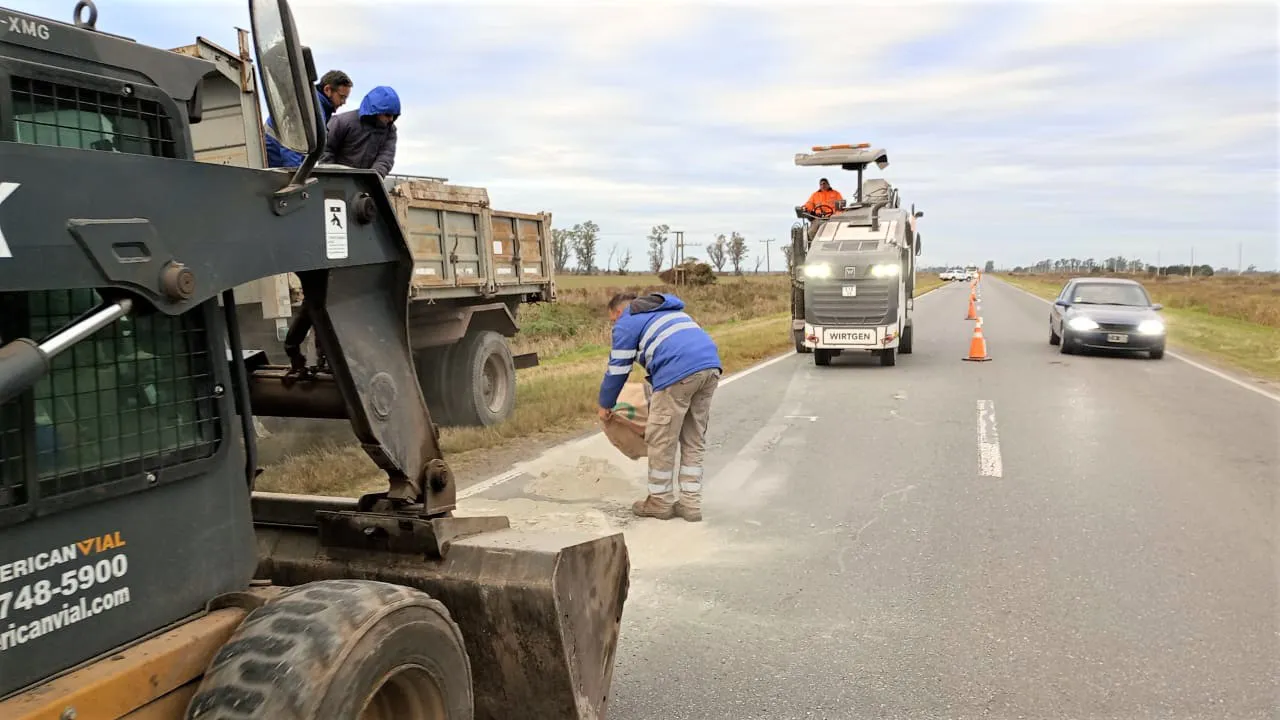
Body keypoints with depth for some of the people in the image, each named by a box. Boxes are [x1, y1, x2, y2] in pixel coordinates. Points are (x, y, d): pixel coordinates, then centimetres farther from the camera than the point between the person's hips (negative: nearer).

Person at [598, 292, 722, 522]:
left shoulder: (627, 323, 13)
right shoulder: (667, 311, 36)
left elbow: (617, 370, 14)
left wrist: (605, 405, 29)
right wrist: (657, 399, 47)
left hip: (679, 372, -7)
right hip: (711, 365, 8)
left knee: (661, 442, 7)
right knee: (694, 441, 15)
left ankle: (660, 502, 19)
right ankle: (691, 503, 19)